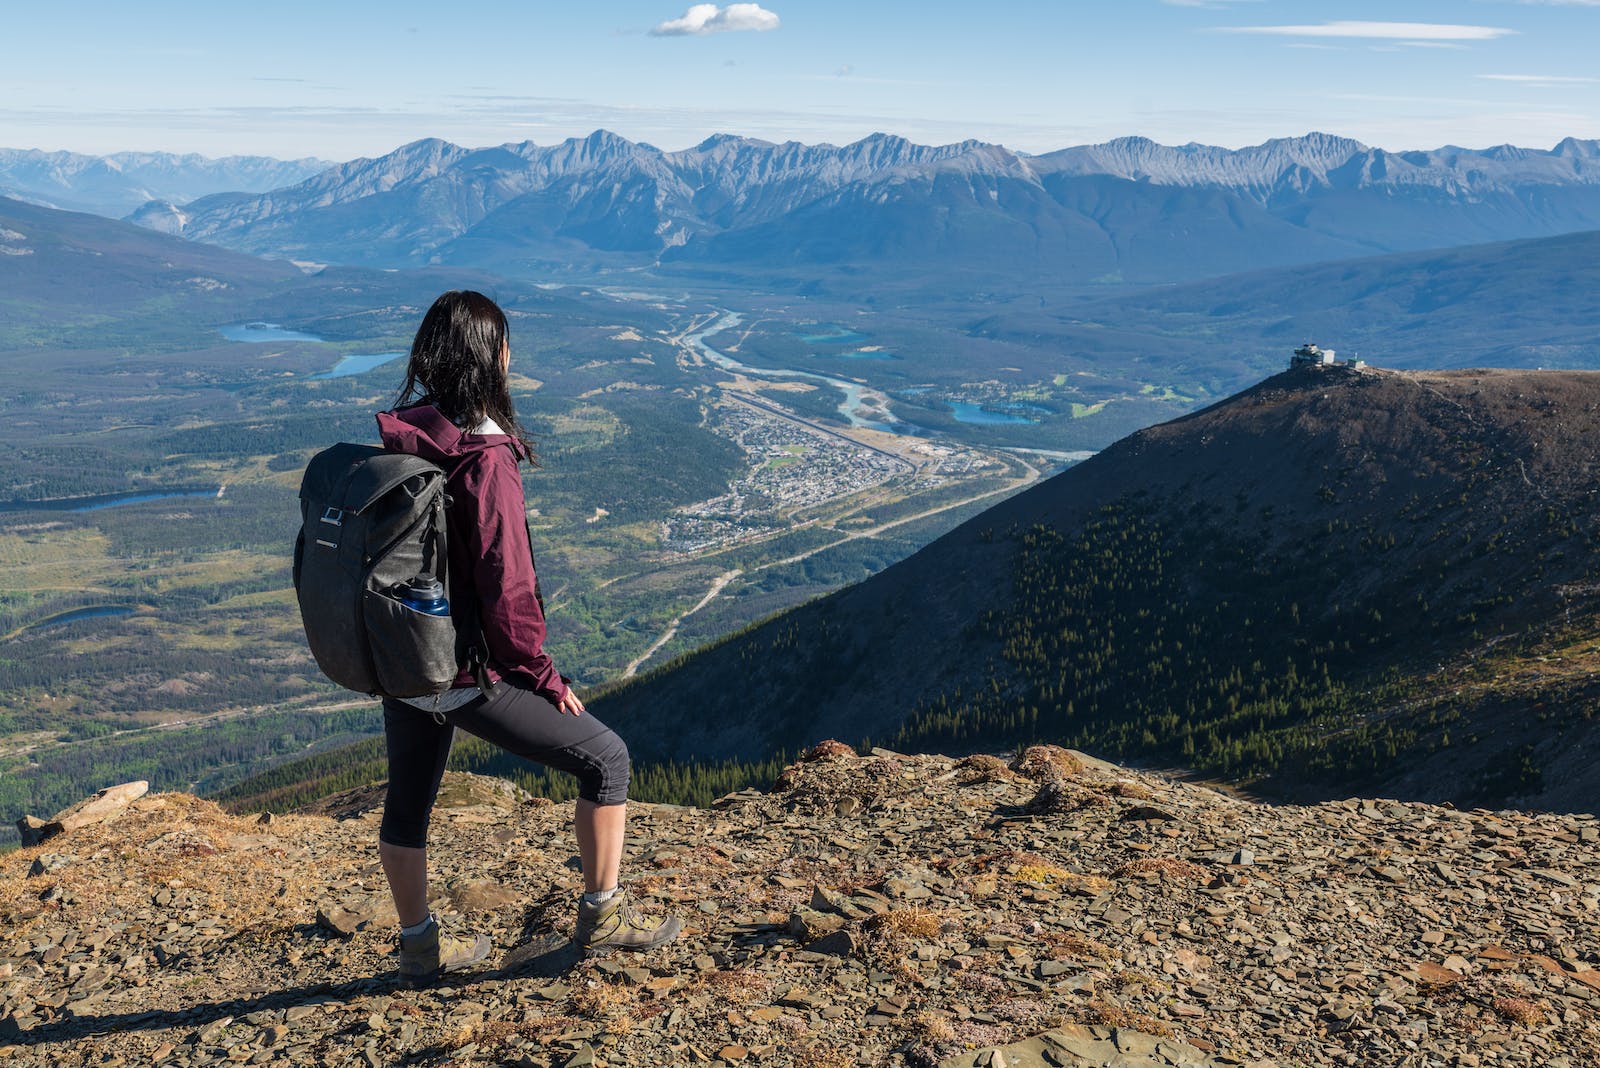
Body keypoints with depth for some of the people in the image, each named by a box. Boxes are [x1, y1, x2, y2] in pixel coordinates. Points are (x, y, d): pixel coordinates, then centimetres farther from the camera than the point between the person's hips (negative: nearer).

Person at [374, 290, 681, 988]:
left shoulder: (394, 441, 0)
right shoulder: (484, 459, -23)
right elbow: (507, 586, -21)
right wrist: (544, 677, -8)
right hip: (466, 675, -8)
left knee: (408, 803, 23)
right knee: (604, 756, 8)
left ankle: (419, 949, 40)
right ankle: (602, 915, 19)